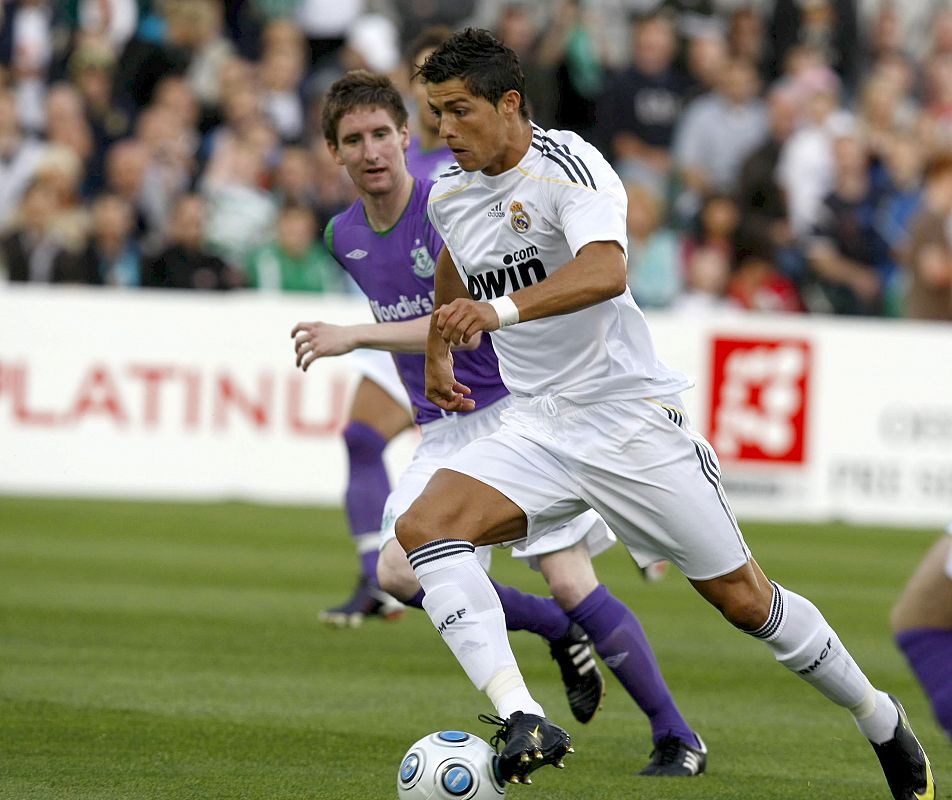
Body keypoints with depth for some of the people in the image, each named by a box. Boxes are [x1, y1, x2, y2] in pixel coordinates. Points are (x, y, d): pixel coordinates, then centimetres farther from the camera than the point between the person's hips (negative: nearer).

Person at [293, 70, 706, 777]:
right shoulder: (345, 235, 7)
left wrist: (353, 338, -30)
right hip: (444, 432, 6)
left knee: (571, 583, -16)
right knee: (400, 572, -15)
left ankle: (677, 738, -2)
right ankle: (561, 632, 7)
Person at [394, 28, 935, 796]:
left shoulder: (566, 164, -17)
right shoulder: (449, 197, 6)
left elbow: (605, 272, -36)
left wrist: (498, 311, -50)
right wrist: (438, 357, 40)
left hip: (630, 414, -6)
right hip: (536, 429, 6)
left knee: (743, 598, 1)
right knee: (424, 528, -21)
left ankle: (885, 725, 24)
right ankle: (523, 722, -33)